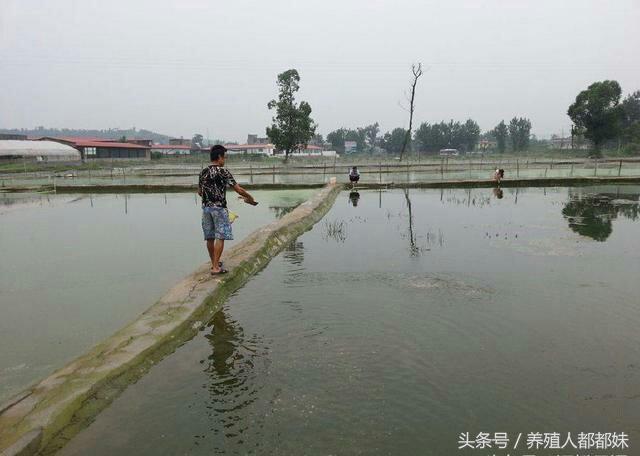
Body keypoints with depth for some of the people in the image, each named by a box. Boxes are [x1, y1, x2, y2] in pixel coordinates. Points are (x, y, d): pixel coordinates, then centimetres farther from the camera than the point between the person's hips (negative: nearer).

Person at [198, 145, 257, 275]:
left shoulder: (203, 172, 8)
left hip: (206, 207, 7)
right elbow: (238, 189, -12)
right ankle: (216, 267, -5)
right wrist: (250, 198, 1)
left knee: (210, 237, 13)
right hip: (219, 208, -7)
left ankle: (214, 263, 28)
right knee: (220, 238, -3)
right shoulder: (223, 171, -10)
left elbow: (199, 192, 17)